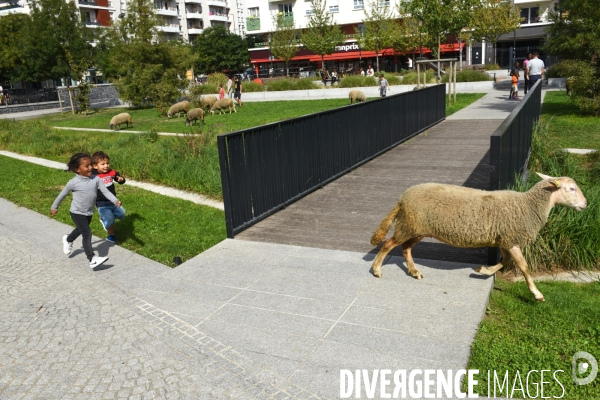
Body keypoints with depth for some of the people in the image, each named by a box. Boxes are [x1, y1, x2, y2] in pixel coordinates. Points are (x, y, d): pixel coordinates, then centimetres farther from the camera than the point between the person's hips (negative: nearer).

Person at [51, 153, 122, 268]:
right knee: (87, 234, -14)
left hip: (89, 212, 6)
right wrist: (54, 207, 7)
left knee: (80, 230, 28)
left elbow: (105, 191, -13)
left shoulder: (96, 179, -10)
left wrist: (115, 201, -28)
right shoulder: (73, 183, -19)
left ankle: (68, 240, 60)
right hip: (77, 213, -6)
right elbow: (62, 195, -4)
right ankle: (92, 259, -15)